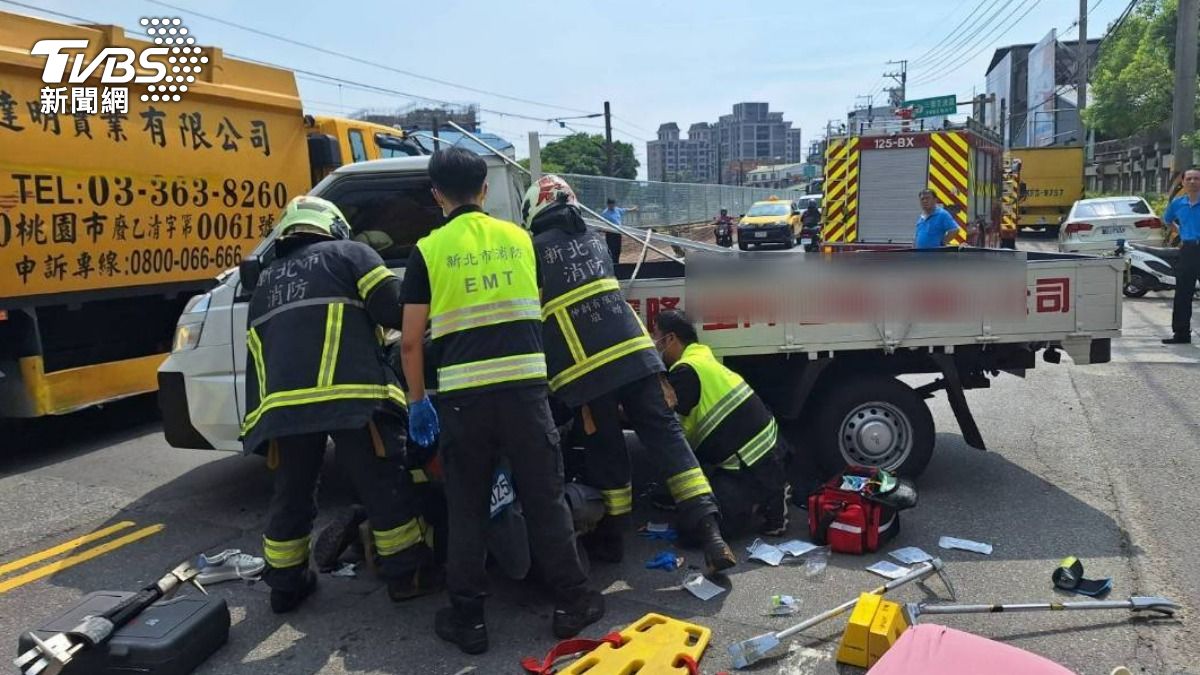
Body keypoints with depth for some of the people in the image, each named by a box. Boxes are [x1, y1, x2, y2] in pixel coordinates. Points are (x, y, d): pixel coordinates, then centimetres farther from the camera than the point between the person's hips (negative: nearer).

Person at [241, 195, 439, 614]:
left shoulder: (265, 284, 30)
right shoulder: (349, 254, 12)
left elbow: (255, 358, 28)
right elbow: (394, 307, -2)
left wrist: (257, 421, 33)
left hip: (282, 402, 5)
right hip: (349, 394, -5)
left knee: (292, 495, 18)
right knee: (385, 488, 6)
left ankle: (286, 584, 28)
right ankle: (408, 574, 14)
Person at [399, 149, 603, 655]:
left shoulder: (428, 250, 3)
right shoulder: (518, 238, 11)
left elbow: (411, 342, 1)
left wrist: (417, 401, 12)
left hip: (463, 393, -1)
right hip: (524, 385, 2)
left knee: (466, 507, 11)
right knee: (545, 497, 11)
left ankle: (467, 619, 19)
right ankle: (571, 603, 20)